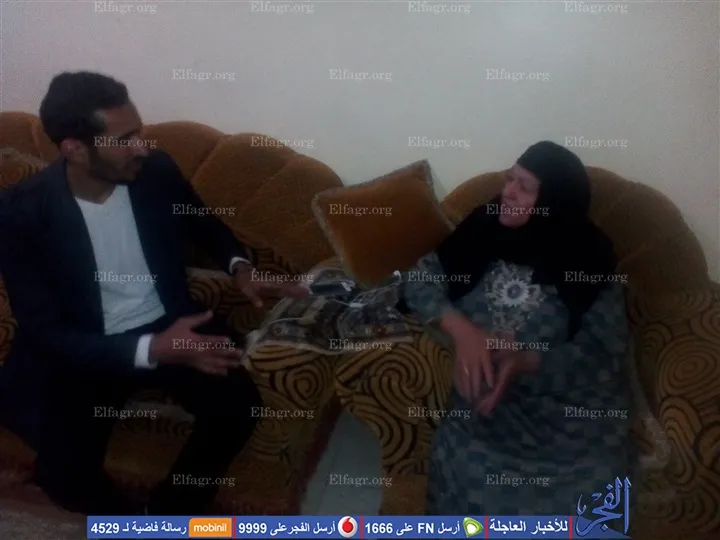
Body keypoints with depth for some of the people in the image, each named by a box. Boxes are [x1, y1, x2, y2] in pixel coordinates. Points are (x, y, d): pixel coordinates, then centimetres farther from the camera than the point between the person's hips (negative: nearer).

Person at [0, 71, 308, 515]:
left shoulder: (158, 171, -8)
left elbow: (207, 225, 14)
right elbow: (44, 332, -17)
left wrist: (240, 267, -8)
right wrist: (151, 350, -30)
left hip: (168, 324, 3)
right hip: (83, 349, -2)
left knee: (238, 407, -20)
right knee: (64, 470, -23)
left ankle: (169, 515, 8)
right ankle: (132, 522, 14)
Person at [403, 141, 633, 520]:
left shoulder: (588, 258, -3)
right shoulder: (486, 231, 3)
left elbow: (606, 354, -9)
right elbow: (420, 277, 2)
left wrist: (527, 362, -26)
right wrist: (459, 328, -17)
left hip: (572, 408, -1)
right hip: (489, 401, 1)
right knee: (472, 484, -27)